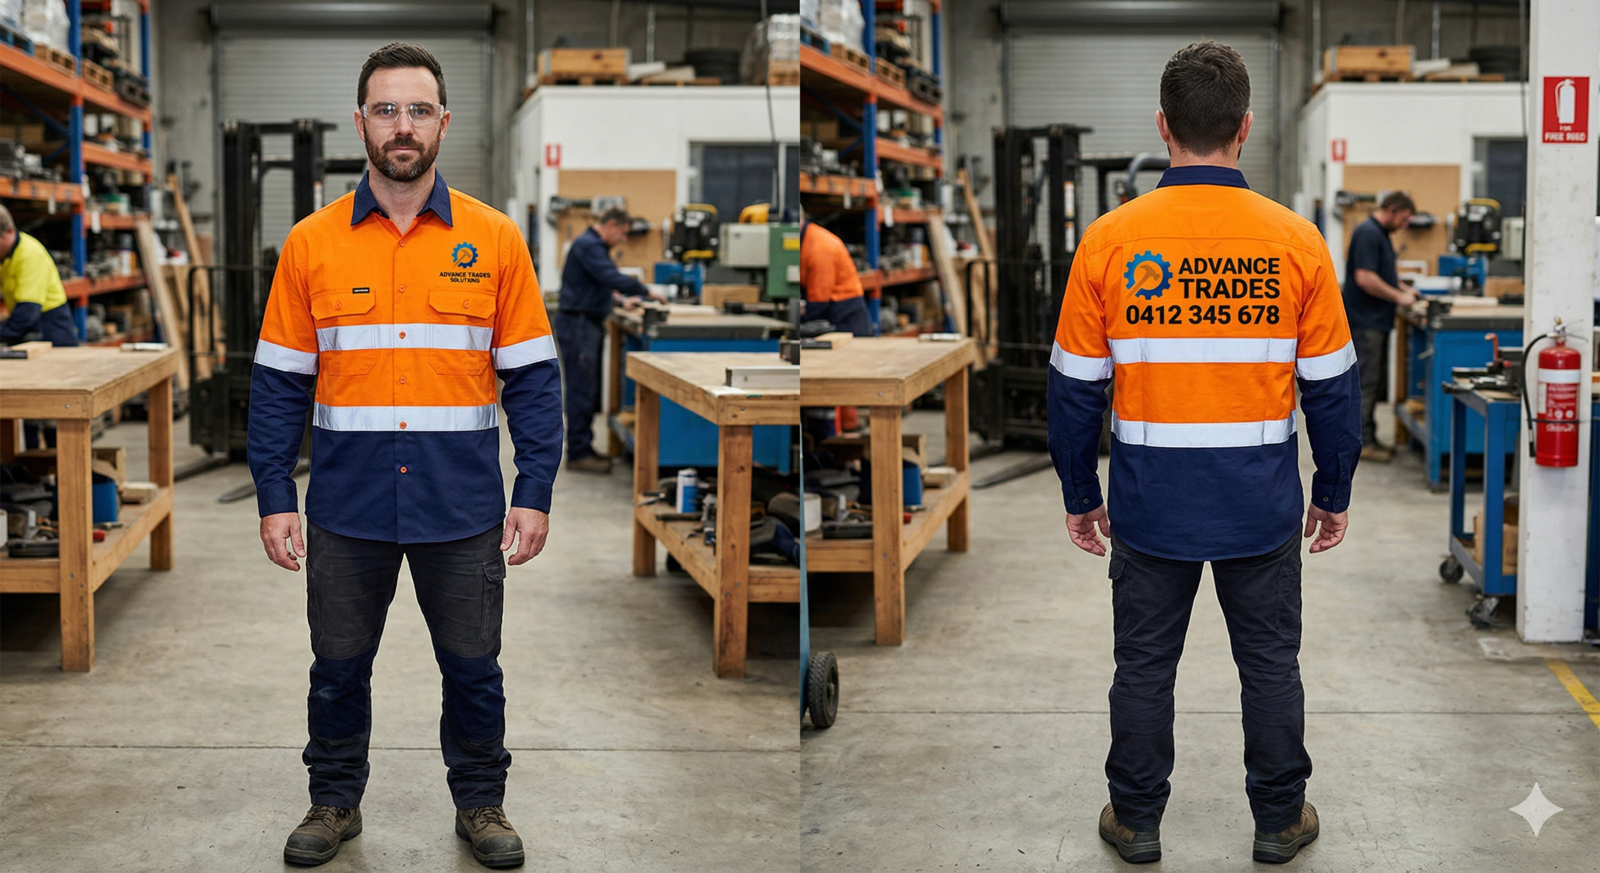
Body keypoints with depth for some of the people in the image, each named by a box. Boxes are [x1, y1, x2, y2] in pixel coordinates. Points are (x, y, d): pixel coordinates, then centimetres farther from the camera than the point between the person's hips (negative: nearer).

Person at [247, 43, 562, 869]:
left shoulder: (494, 239, 0)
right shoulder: (311, 243, 1)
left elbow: (532, 377, 0)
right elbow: (279, 383, 3)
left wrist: (534, 493, -5)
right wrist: (275, 500, -2)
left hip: (462, 506, -1)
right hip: (347, 507, 1)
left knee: (473, 669, 9)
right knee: (338, 668, 12)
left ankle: (480, 805, 27)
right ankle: (334, 802, 30)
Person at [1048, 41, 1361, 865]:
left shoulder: (1109, 240, -10)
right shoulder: (1296, 241, -9)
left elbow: (1074, 388, -4)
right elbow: (1333, 388, -2)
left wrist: (1080, 496, 9)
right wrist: (1334, 495, 11)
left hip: (1150, 508, 0)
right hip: (1263, 509, 0)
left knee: (1144, 667, 14)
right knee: (1270, 665, 16)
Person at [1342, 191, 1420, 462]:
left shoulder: (1380, 234, 16)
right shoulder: (1367, 234, -17)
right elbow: (1365, 278, -25)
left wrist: (1405, 288, 14)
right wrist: (1399, 297, -17)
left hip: (1377, 321, 11)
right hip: (1366, 321, -11)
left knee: (1375, 381, 12)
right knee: (1365, 382, -7)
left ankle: (1368, 438, 18)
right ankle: (1361, 442, -3)